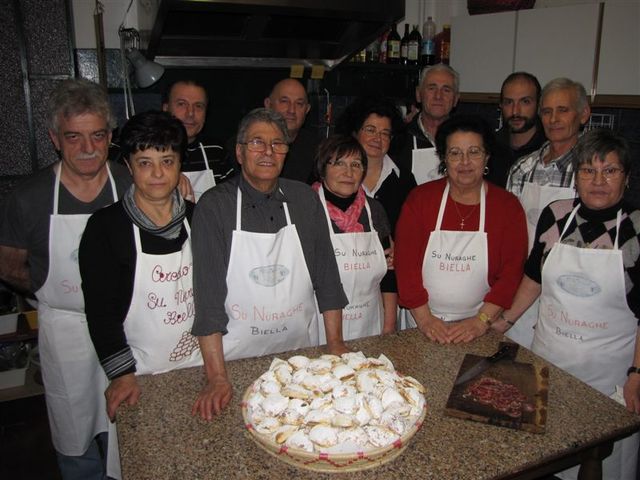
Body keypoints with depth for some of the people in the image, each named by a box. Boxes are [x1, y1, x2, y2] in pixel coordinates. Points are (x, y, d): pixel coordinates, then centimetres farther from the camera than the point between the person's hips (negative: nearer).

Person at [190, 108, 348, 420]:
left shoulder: (305, 199, 0)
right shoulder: (214, 205, -11)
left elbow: (327, 274, 3)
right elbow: (208, 292, -16)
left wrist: (335, 342, -1)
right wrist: (217, 377, -20)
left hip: (301, 350, 3)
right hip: (237, 355, -3)